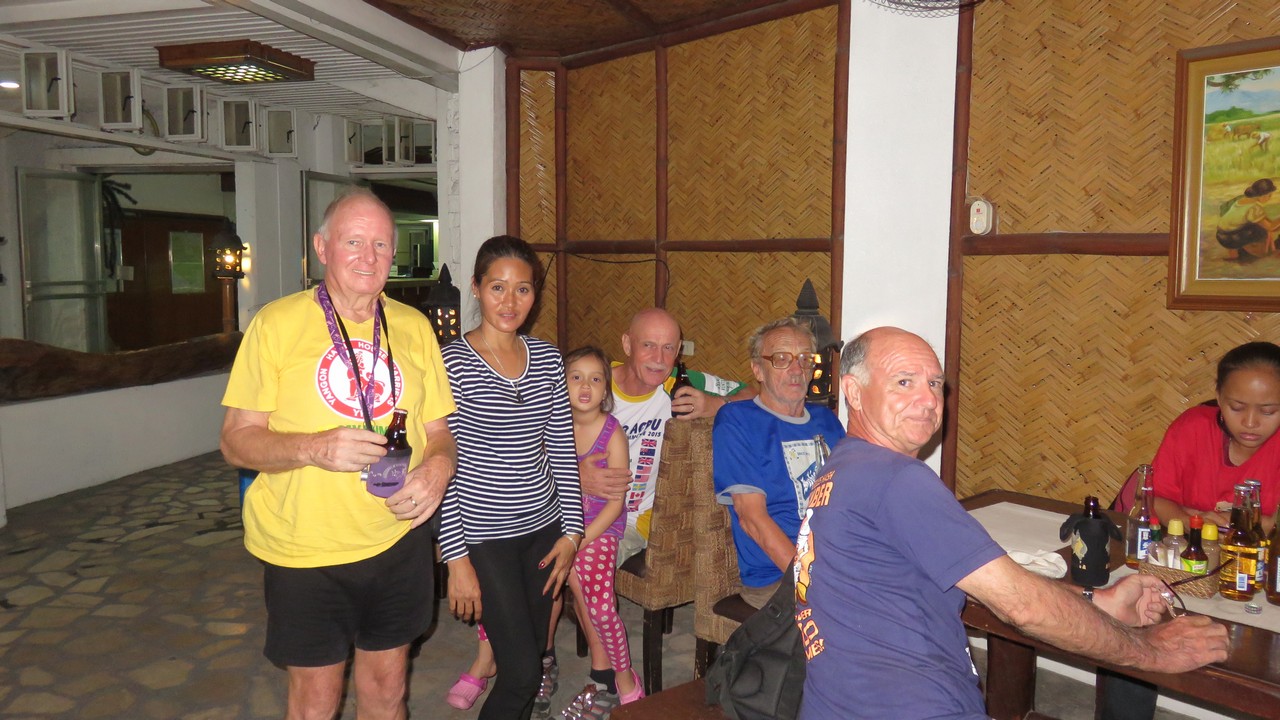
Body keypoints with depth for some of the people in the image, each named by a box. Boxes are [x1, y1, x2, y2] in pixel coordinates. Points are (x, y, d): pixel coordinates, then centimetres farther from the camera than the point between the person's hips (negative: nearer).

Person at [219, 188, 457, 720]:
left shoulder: (414, 327, 4)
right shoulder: (277, 324, -7)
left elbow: (437, 429, 9)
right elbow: (236, 441, -7)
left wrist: (438, 465, -13)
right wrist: (313, 449, -26)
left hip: (397, 541, 3)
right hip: (304, 552, -3)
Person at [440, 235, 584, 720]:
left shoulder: (547, 358, 4)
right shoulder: (451, 363, -11)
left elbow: (562, 452, 9)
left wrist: (571, 531, 5)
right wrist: (456, 558, -13)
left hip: (542, 528, 5)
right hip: (484, 537, -5)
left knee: (530, 656, 13)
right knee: (522, 672, -4)